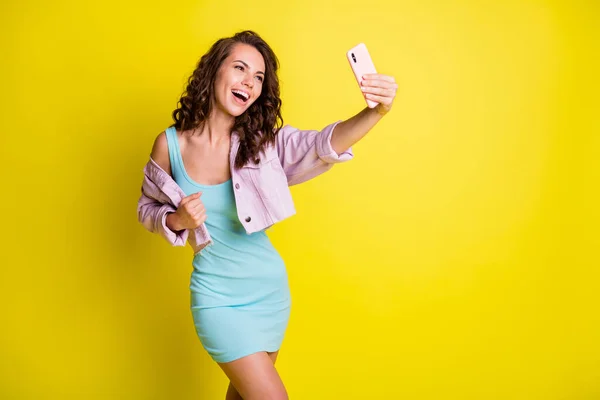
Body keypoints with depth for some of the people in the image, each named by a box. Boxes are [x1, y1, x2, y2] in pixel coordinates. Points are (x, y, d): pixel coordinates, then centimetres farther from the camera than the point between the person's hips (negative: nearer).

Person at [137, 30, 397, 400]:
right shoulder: (170, 144, -10)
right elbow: (148, 208, 5)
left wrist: (376, 112, -43)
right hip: (218, 296, -3)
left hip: (271, 288, 3)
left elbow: (323, 145, -25)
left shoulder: (262, 141, -8)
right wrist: (176, 220, -18)